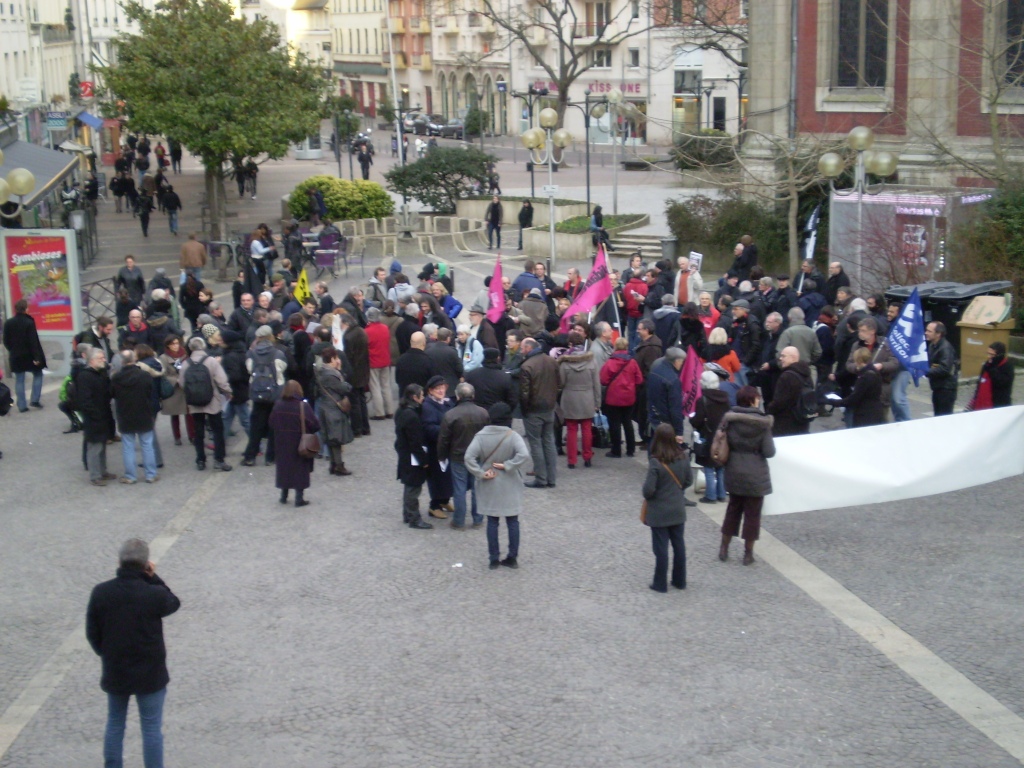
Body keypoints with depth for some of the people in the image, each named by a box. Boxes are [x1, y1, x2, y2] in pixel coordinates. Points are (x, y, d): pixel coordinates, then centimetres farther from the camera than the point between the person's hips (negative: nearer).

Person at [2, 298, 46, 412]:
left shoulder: (8, 323, 1)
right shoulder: (29, 322, -15)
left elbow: (6, 341, 7)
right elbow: (33, 341, -17)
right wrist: (36, 356, -14)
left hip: (16, 356, 4)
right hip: (29, 355, -4)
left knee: (19, 380, 8)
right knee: (37, 374, 16)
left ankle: (22, 405, 6)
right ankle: (35, 400, 7)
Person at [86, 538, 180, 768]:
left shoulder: (100, 593, -11)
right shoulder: (154, 594, -21)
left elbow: (92, 633, -2)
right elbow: (173, 603, 2)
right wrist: (153, 578, -3)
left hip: (114, 673, 3)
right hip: (150, 674, -3)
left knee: (114, 724, 20)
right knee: (152, 728, 9)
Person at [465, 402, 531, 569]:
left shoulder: (481, 435, -10)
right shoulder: (512, 435, -13)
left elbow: (469, 457, -18)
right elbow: (524, 455, -27)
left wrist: (481, 473, -10)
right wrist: (507, 466, -17)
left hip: (490, 486, 1)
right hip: (510, 486, -1)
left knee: (492, 522, 10)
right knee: (512, 521, 12)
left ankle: (494, 559, 14)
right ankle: (512, 558, 16)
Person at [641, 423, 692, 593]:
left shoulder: (655, 462, -22)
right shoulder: (682, 458, -6)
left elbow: (648, 490, -22)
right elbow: (688, 481, 6)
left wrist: (646, 495, -1)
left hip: (659, 512, -5)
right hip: (678, 510, 5)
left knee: (661, 548, 5)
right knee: (679, 545, 15)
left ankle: (660, 583, 14)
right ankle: (680, 580, 26)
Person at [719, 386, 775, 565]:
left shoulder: (728, 418, -6)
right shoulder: (763, 423, -15)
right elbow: (769, 452, -14)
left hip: (734, 473, 4)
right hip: (755, 475, -4)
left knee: (733, 509, 20)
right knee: (752, 513, 8)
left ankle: (724, 548, 25)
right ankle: (748, 553, 15)